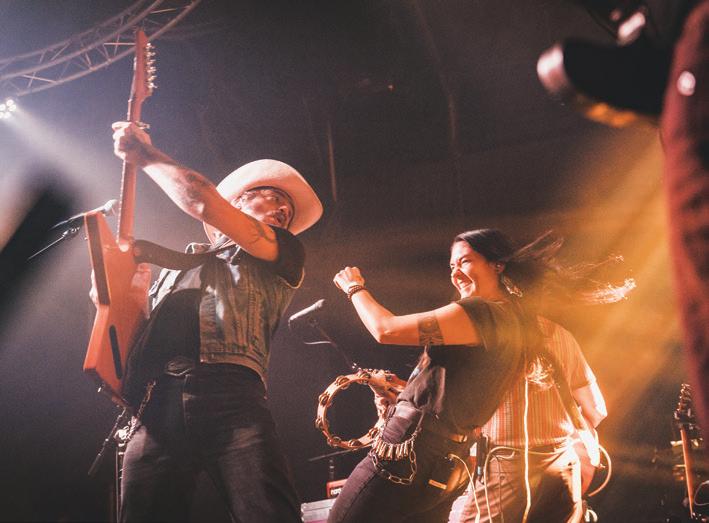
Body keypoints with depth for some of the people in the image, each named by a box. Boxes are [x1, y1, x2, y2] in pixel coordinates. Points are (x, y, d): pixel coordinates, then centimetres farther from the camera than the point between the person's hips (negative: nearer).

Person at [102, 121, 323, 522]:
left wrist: (145, 155, 17)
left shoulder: (285, 254, 19)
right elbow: (136, 322, 34)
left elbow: (205, 203, 6)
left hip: (230, 395, -4)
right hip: (155, 404, 4)